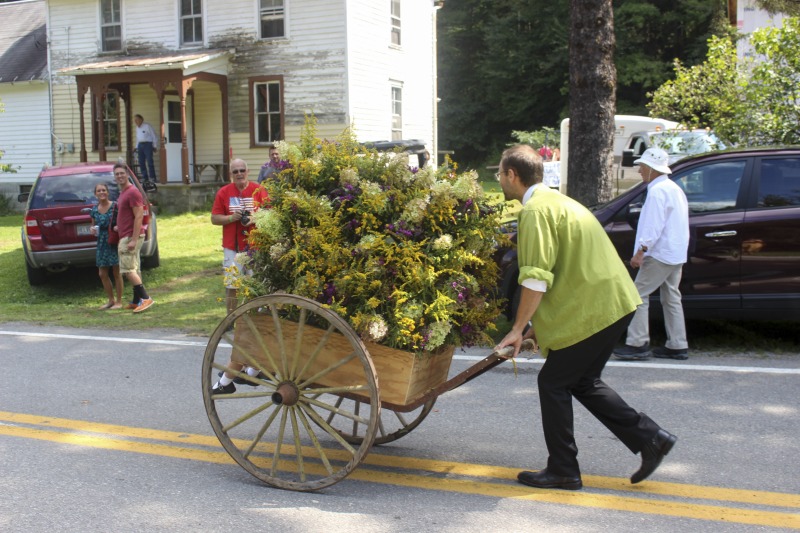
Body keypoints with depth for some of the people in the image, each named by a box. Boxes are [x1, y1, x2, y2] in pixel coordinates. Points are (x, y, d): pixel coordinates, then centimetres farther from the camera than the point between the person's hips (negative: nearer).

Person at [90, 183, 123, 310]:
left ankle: (119, 301, 11)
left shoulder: (115, 206, -8)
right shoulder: (95, 210, 6)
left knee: (116, 272, 1)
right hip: (102, 243, 5)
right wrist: (93, 229, -3)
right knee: (102, 274, 8)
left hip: (114, 241, -5)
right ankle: (111, 300, 22)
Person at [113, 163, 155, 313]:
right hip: (125, 237, 10)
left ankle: (145, 298, -15)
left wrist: (133, 240, -24)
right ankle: (136, 301, 16)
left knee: (128, 269, -13)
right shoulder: (122, 193, 18)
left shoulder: (132, 192, -13)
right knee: (132, 270, 12)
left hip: (131, 237, -10)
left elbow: (139, 216, -19)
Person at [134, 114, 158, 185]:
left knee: (149, 162, -12)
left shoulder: (147, 126, -5)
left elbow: (154, 137, -4)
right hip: (140, 145, 7)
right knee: (141, 163, 3)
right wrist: (137, 147, 16)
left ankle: (152, 178, -10)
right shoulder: (137, 128, 17)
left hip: (147, 144, -7)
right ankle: (145, 178, 7)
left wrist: (155, 146, -7)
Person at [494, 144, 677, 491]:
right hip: (612, 303, 10)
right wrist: (539, 326, 23)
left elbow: (537, 278, -21)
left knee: (553, 382, 1)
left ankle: (562, 471, 10)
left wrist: (518, 329, -13)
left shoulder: (536, 210, -13)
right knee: (582, 382, 18)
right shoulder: (554, 201, 20)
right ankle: (650, 438, 17)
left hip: (593, 309, -10)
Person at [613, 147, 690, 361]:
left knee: (639, 294, -6)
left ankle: (637, 344, -7)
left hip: (660, 255, -10)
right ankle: (677, 346, 13)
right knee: (671, 298, 12)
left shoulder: (657, 191, -14)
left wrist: (641, 251, -22)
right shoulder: (674, 189, 18)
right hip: (676, 254, 10)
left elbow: (653, 226, -22)